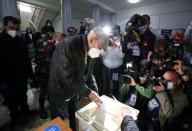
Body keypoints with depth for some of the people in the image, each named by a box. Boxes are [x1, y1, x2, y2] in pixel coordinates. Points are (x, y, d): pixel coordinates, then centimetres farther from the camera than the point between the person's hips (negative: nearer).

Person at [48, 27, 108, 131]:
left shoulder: (90, 51, -5)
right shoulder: (68, 45, -29)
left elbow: (89, 73, 1)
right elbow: (67, 76, -31)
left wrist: (95, 92, -8)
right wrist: (88, 92, -25)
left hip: (75, 92, 6)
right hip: (59, 93, -6)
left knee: (75, 119, 23)